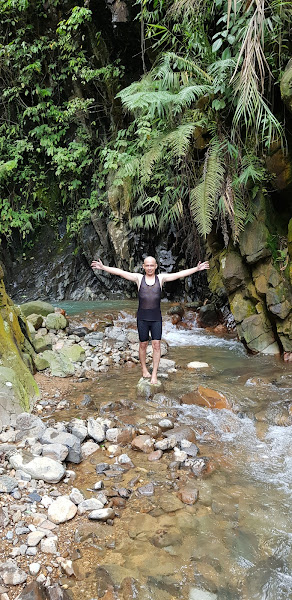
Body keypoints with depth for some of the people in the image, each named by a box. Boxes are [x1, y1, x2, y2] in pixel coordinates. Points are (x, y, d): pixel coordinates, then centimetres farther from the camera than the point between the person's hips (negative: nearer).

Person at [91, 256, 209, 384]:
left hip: (156, 318, 0)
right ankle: (144, 369, 29)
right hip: (142, 318, 0)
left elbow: (180, 274, -1)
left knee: (156, 345, -3)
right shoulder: (138, 278, 1)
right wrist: (103, 267, -10)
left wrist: (197, 269, -7)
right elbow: (120, 272, -4)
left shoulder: (161, 278, 2)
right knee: (143, 344, 10)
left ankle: (154, 374, 5)